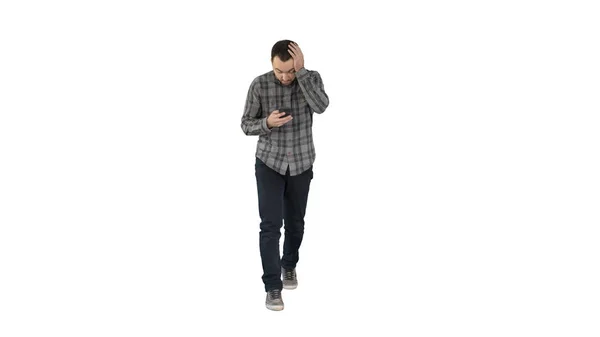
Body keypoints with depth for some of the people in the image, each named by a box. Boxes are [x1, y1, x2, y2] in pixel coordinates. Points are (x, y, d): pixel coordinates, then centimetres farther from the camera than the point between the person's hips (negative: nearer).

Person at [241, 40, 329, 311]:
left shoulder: (311, 78, -9)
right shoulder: (260, 85, -11)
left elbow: (321, 106, -29)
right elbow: (246, 125, -5)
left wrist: (301, 72, -31)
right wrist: (267, 122, -26)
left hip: (301, 164, 2)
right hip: (269, 163, -2)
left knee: (295, 222, 14)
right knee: (271, 224, -10)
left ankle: (289, 265, 39)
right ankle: (273, 286, -4)